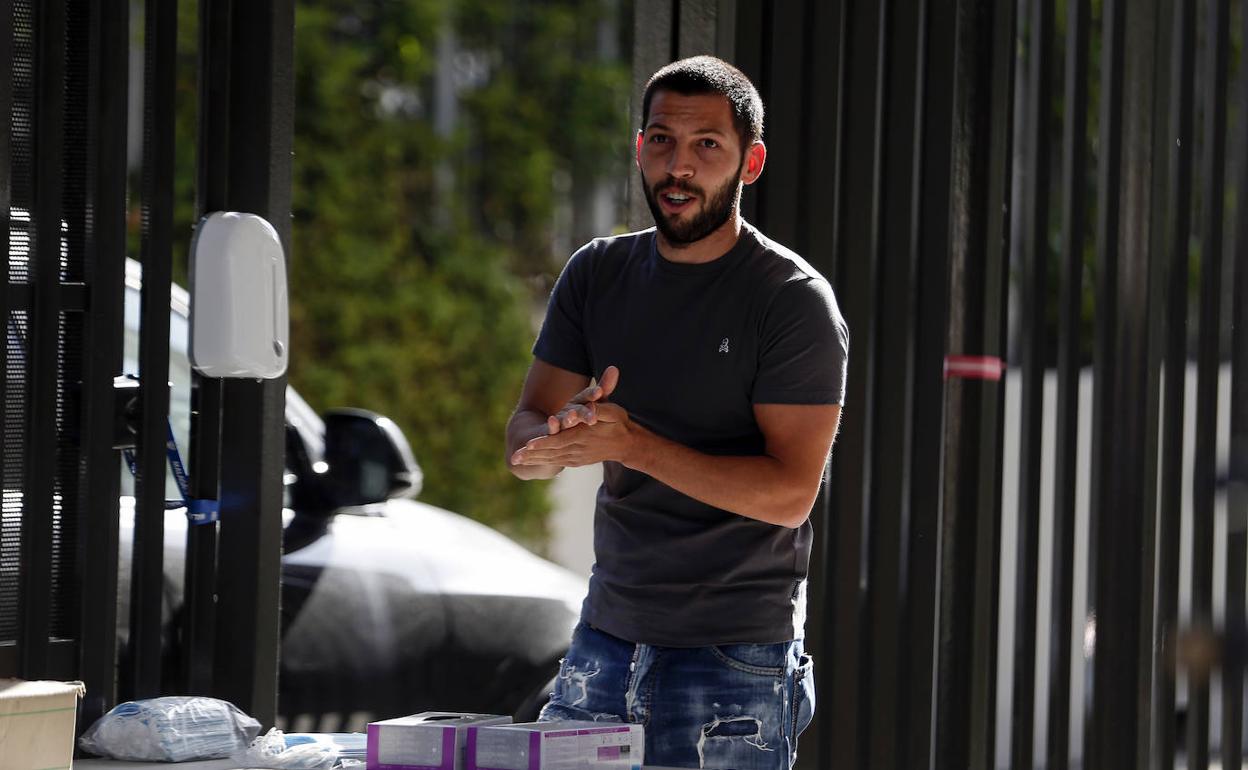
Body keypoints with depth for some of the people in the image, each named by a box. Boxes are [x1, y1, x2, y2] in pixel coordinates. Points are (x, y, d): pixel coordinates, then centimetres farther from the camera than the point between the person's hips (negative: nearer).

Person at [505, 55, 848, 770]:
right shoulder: (598, 274, 9)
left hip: (735, 654, -5)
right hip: (607, 632, 5)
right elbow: (522, 443, 6)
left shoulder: (794, 301, -8)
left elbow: (791, 492, -16)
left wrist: (633, 444, -24)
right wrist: (562, 435, -19)